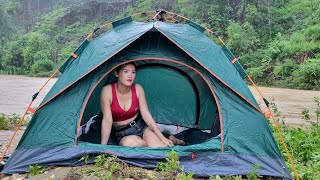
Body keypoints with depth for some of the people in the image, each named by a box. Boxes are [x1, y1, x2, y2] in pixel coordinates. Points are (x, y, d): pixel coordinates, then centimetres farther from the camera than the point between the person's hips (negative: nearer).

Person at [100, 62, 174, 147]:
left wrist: (162, 138, -8)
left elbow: (146, 115, -7)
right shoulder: (107, 91, -20)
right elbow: (107, 120, -19)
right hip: (122, 134, -1)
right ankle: (152, 143, -5)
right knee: (128, 142, -36)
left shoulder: (138, 89, -11)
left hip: (141, 126, 1)